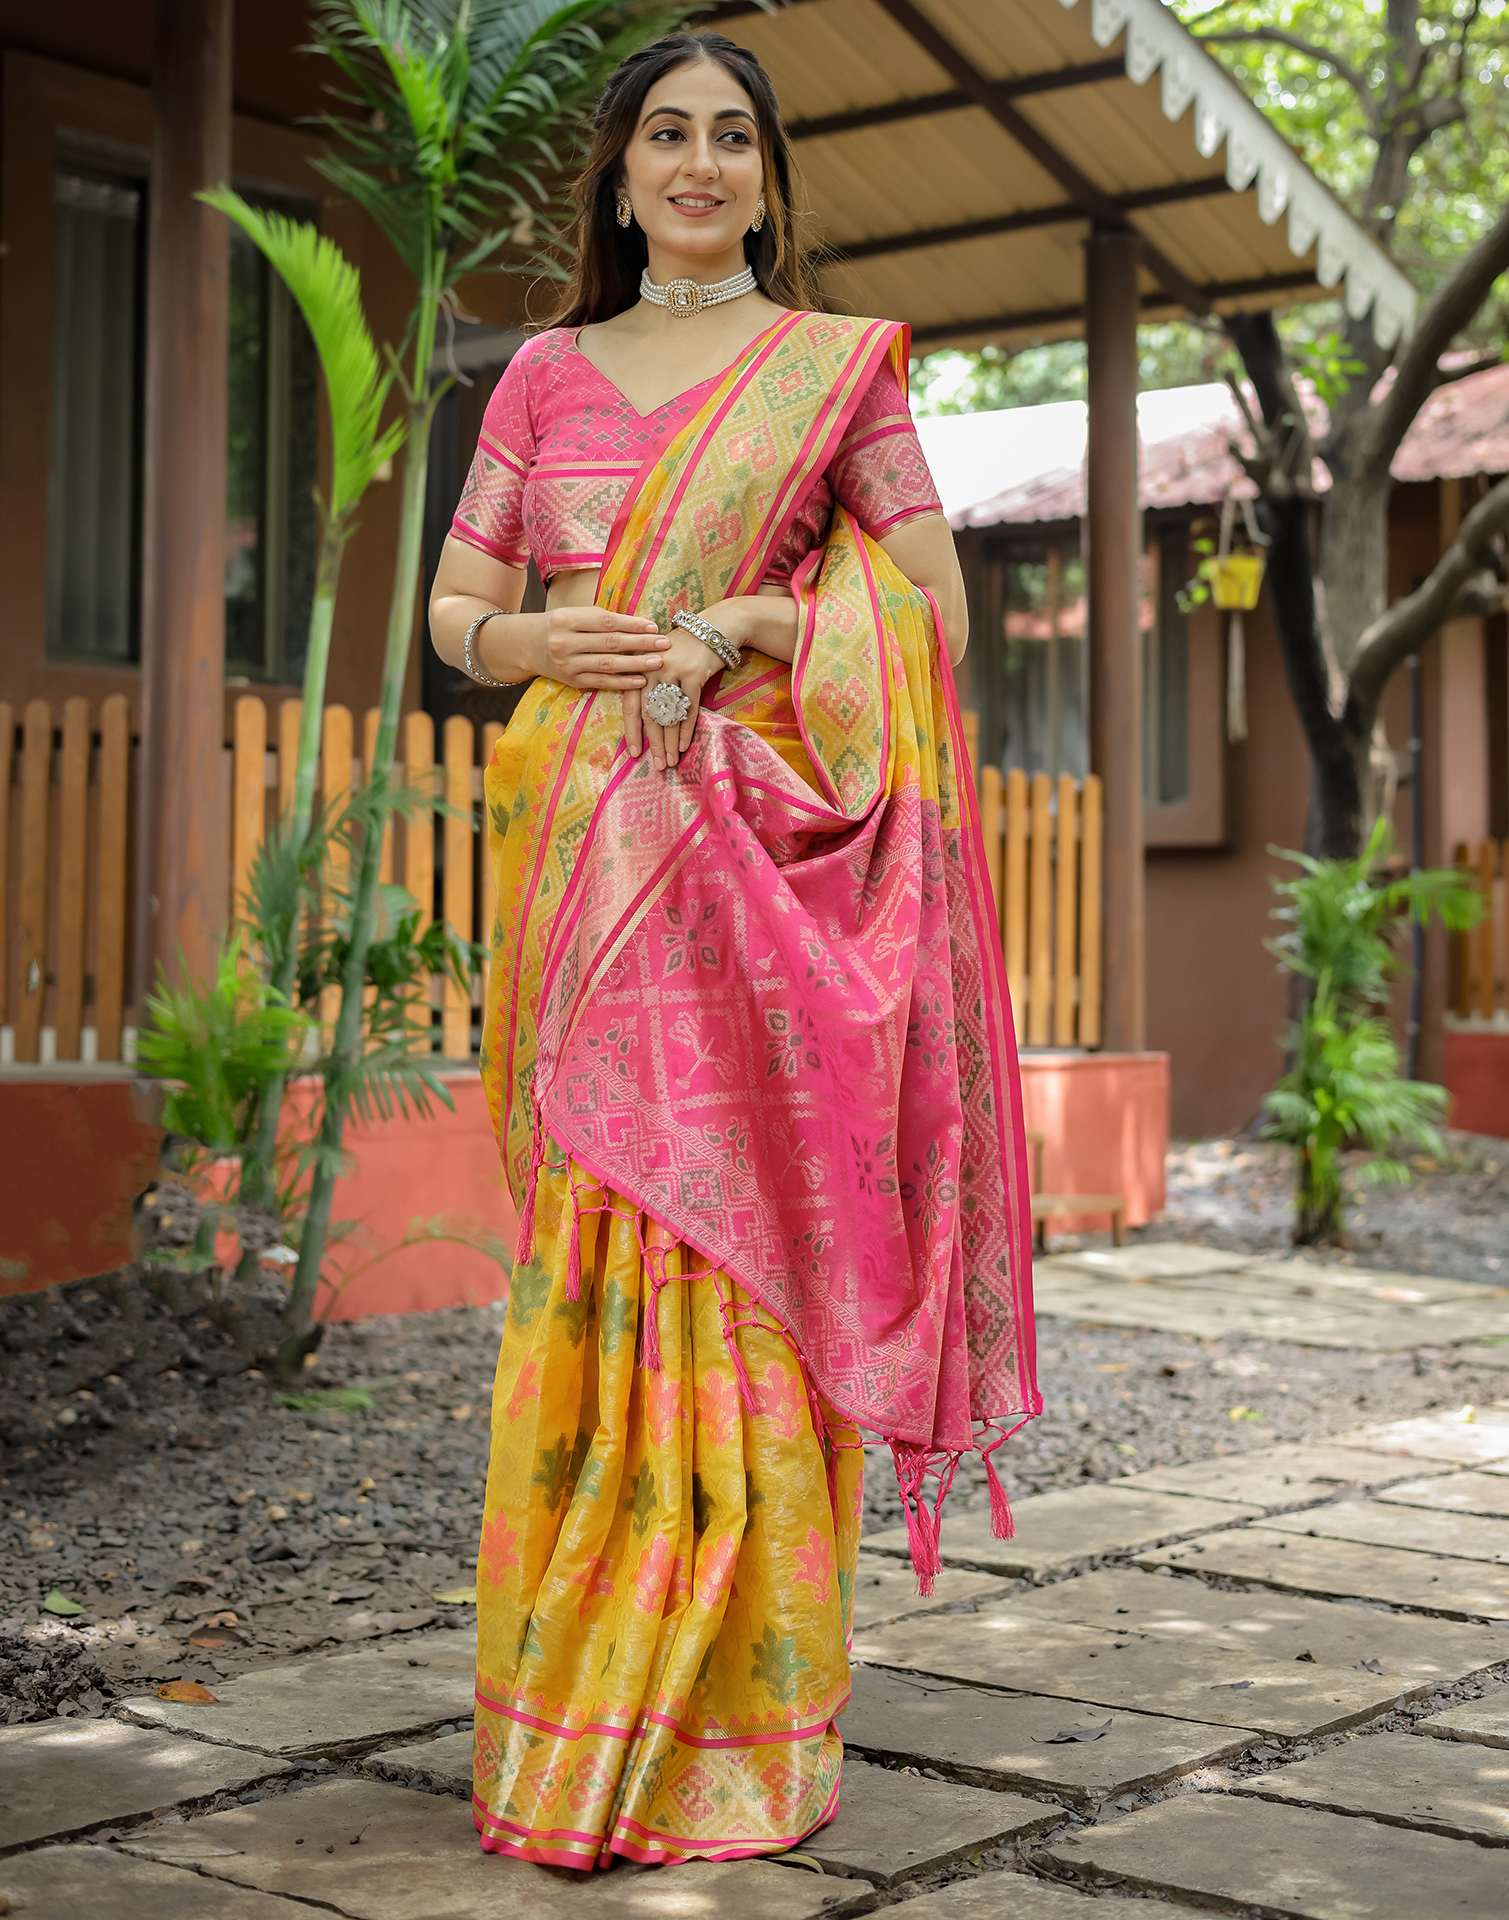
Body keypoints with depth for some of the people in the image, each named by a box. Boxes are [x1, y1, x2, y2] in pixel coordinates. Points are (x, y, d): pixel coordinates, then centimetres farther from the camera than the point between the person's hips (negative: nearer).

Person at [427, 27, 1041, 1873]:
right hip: (583, 847, 2)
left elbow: (933, 610, 4)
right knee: (592, 1246, -1)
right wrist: (540, 644, -7)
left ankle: (728, 1722, 2)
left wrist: (734, 624, -9)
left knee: (730, 1238, -7)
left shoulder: (841, 365, 9)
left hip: (759, 847, -2)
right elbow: (457, 603, 15)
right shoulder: (545, 373, 16)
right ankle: (567, 1704, 8)